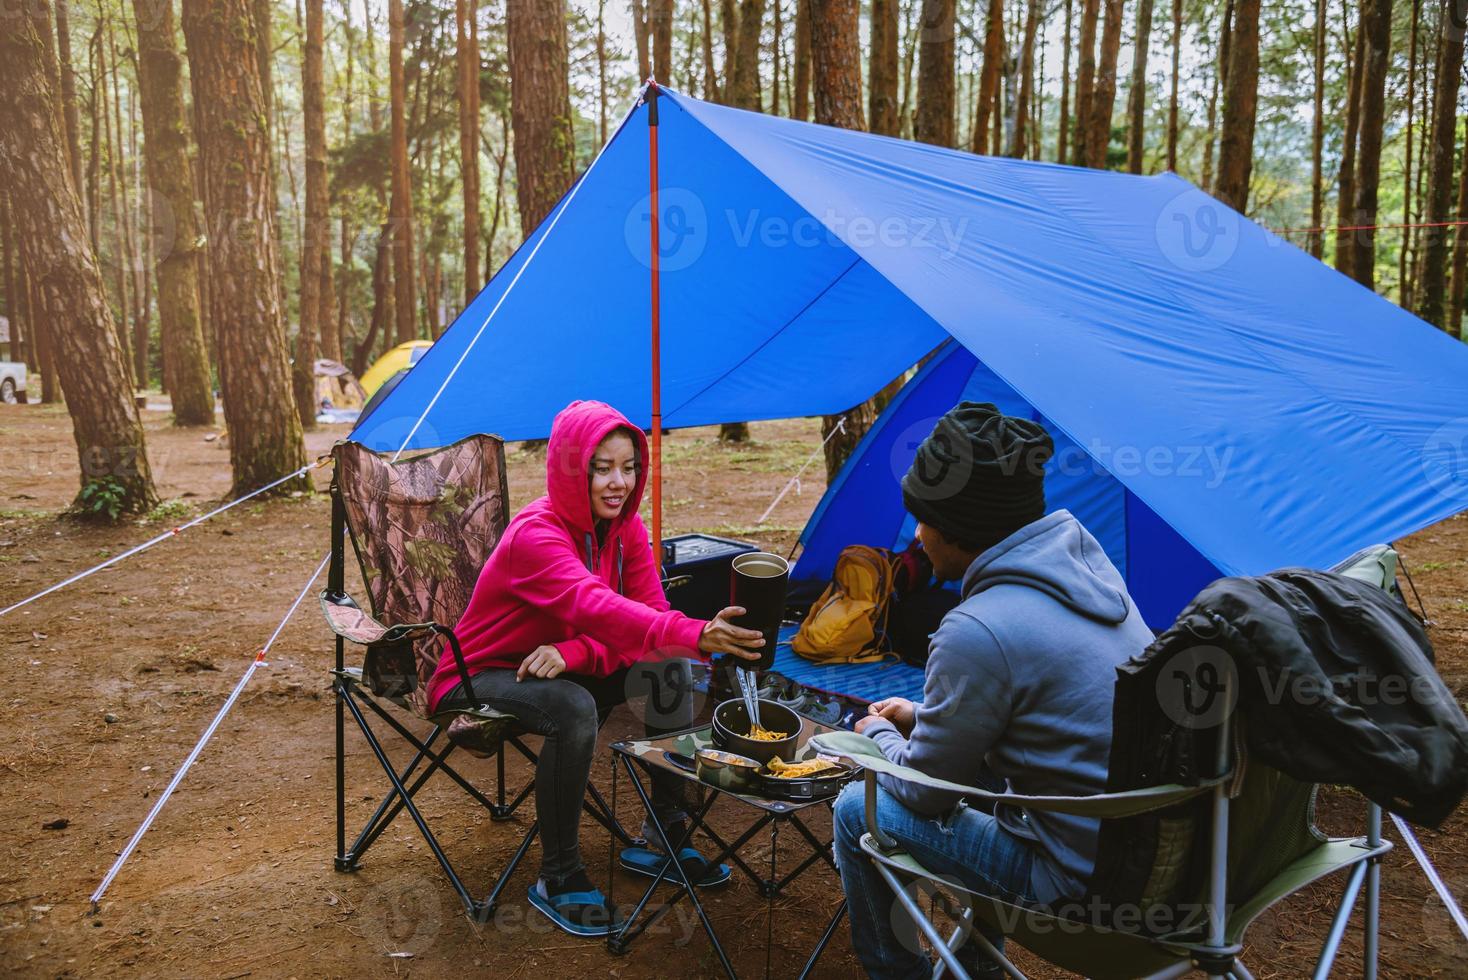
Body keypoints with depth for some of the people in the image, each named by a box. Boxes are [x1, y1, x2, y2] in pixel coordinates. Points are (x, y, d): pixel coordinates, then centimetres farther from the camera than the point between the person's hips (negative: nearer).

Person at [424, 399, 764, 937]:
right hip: (478, 678, -7)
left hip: (556, 667, 7)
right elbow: (596, 607, -47)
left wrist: (574, 653, -31)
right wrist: (696, 634, -62)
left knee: (669, 668, -14)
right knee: (573, 709, -36)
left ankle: (665, 836, -2)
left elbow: (648, 610, -13)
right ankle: (558, 878, -17)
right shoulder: (534, 535, -29)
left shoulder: (626, 528, -6)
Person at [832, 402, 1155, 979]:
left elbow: (924, 787, -11)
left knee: (858, 811, 4)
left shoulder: (980, 632, -26)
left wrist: (879, 734, 9)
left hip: (1081, 876, -8)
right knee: (972, 759, 28)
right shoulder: (1087, 564, 1)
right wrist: (922, 715, 19)